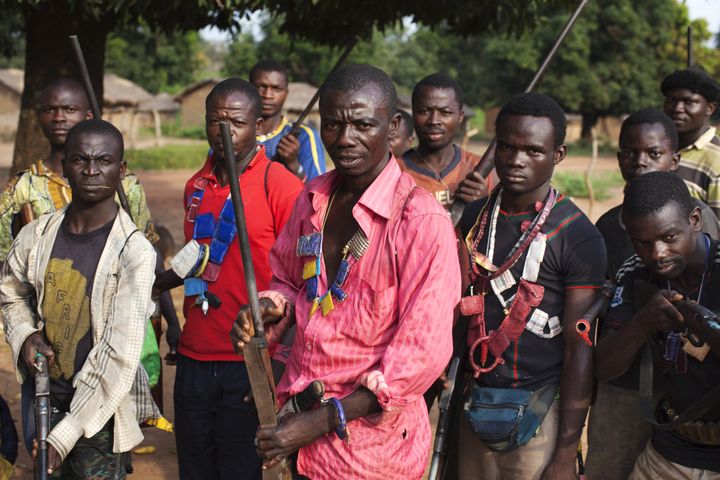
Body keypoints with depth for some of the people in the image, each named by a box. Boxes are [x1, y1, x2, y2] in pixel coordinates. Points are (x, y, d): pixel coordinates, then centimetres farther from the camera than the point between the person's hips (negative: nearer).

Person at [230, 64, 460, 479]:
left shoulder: (422, 220, -18)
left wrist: (322, 422, -19)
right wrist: (268, 309, -5)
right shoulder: (313, 198, 3)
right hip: (296, 416, 6)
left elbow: (423, 351, -19)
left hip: (369, 441, -6)